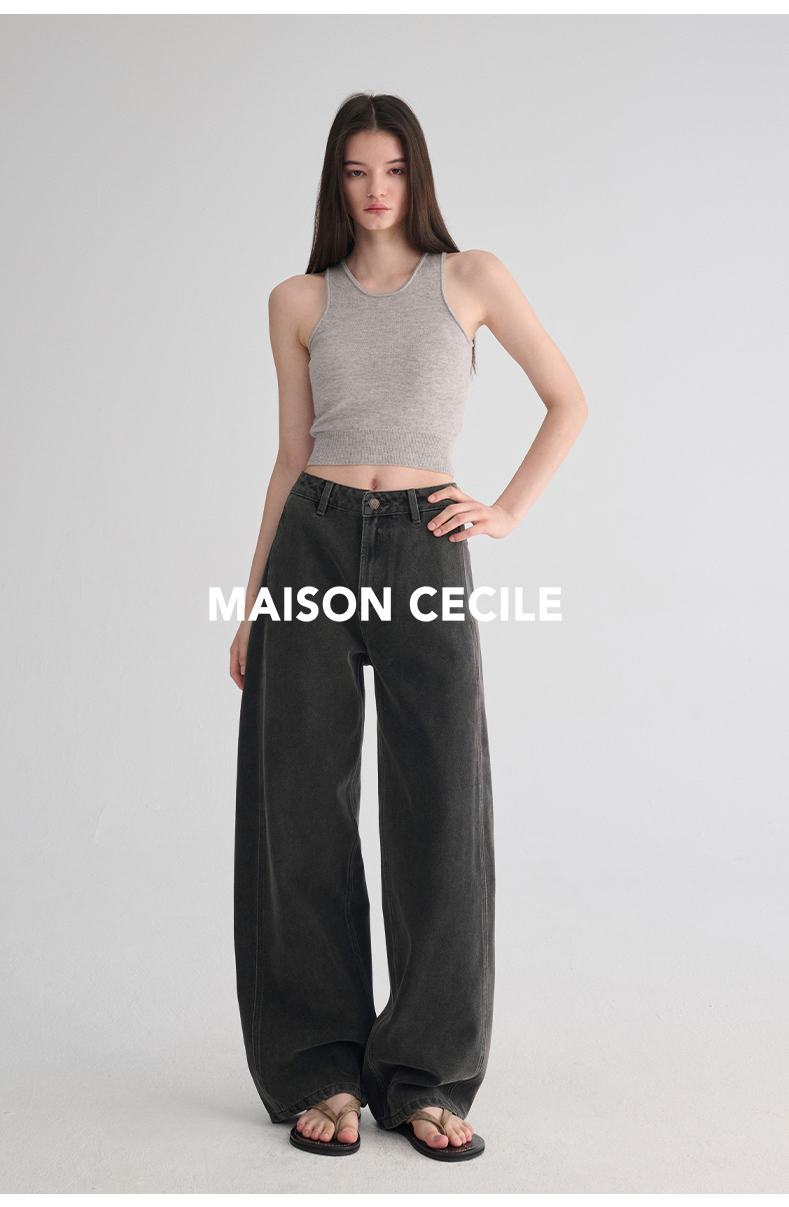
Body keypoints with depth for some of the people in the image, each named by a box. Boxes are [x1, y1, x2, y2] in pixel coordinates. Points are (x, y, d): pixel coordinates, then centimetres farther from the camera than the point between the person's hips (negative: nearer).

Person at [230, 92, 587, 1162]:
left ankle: (427, 1076, 11)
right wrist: (250, 608, 9)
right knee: (302, 809, 0)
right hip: (314, 545, 2)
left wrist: (509, 512, 1)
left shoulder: (470, 277, 9)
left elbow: (568, 402, 12)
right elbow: (292, 456, 12)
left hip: (424, 550, -1)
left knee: (441, 810, -4)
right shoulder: (300, 301, 12)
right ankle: (320, 1071, 14)